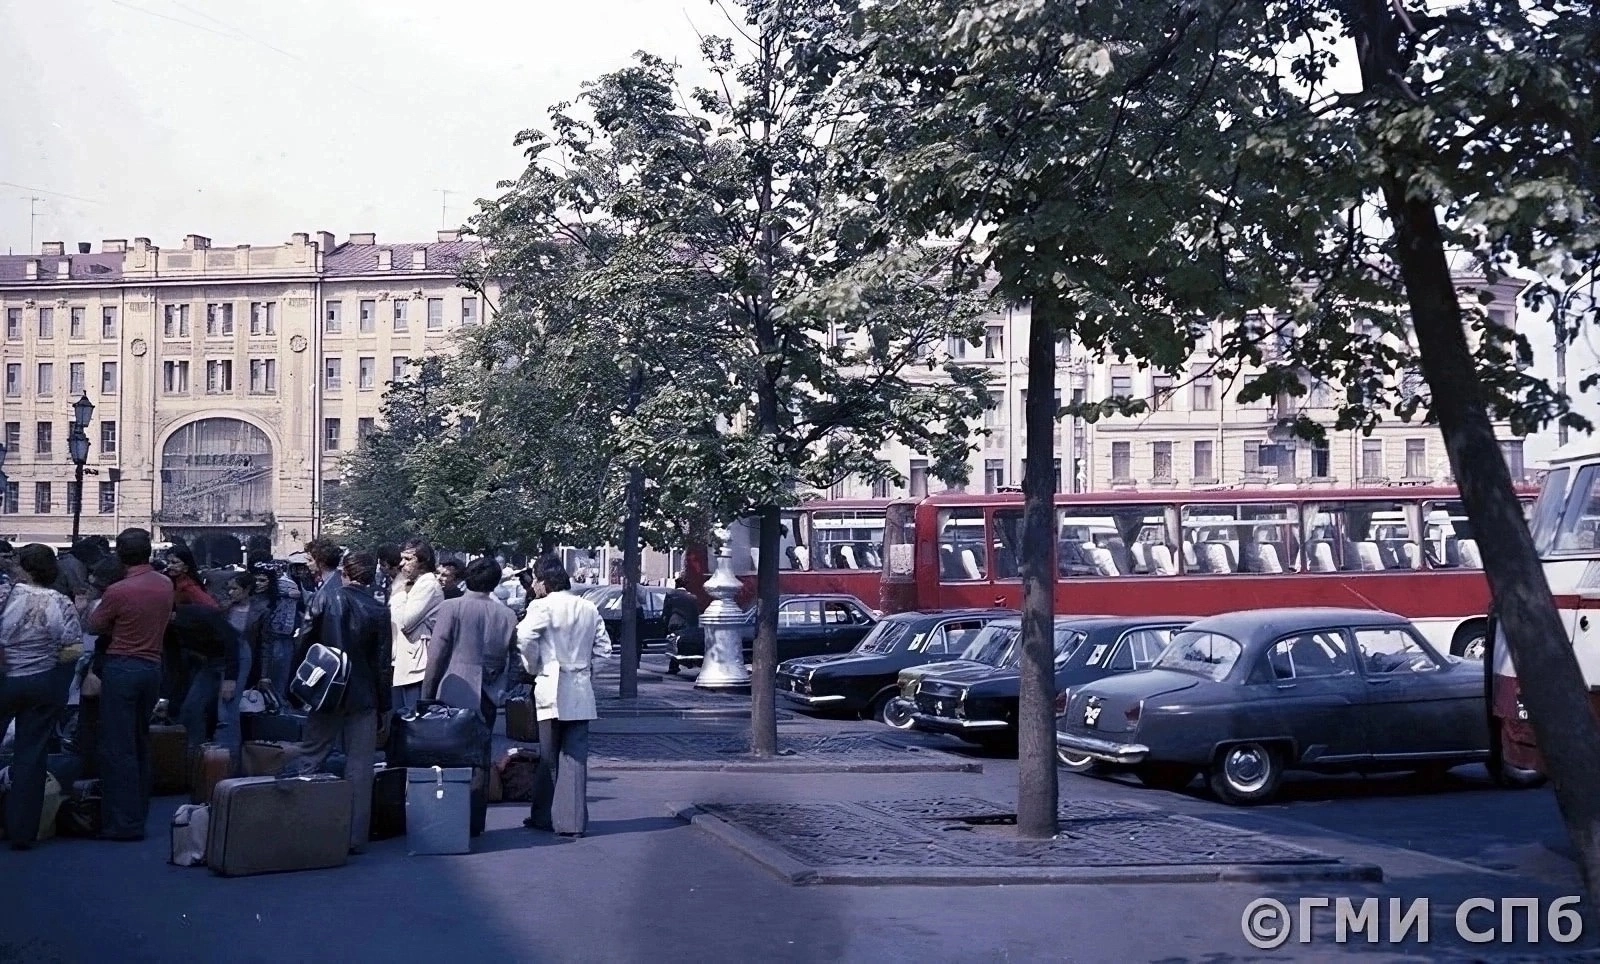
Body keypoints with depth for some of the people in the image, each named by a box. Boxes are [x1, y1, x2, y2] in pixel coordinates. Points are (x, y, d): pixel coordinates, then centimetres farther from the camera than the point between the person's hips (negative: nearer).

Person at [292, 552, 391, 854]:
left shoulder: (326, 601, -5)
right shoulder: (378, 611, -3)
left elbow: (306, 644, -2)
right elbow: (382, 663, 0)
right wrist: (383, 705, 7)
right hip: (363, 697, 0)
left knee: (309, 758, 10)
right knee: (359, 766, 3)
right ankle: (355, 837, 4)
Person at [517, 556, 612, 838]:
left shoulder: (542, 606, -9)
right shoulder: (589, 608, 9)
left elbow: (524, 638, -20)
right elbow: (603, 647, 9)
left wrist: (534, 666, -4)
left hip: (552, 689, -4)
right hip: (581, 691, 4)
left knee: (549, 756, 6)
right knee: (575, 757, 6)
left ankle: (545, 817, 14)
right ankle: (573, 820, 4)